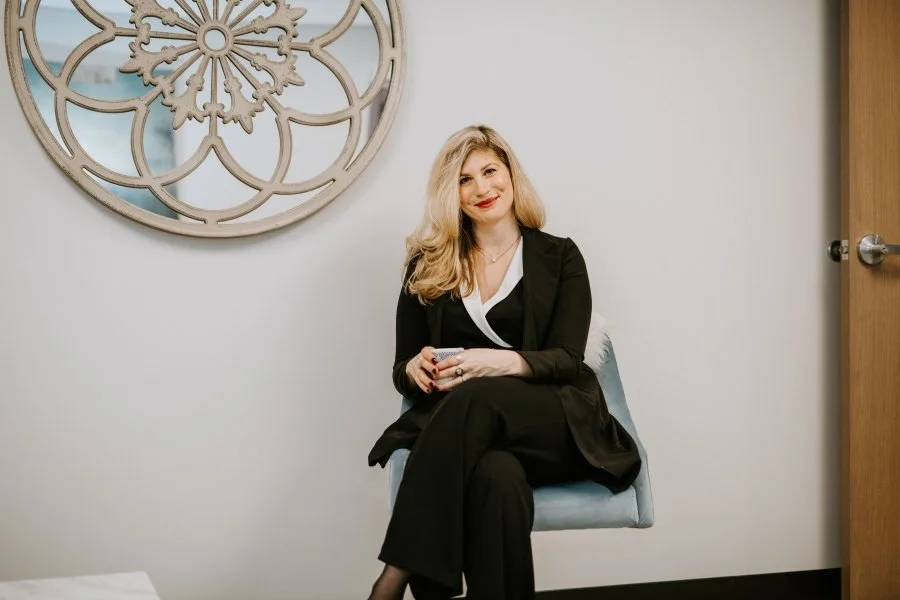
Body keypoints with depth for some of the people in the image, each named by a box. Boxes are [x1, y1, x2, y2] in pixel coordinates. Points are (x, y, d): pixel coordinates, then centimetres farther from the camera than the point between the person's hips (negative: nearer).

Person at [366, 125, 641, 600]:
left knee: (474, 398, -37)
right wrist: (416, 368, -11)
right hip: (462, 423, 1)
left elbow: (566, 359, -2)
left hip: (554, 423, 0)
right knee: (497, 476, -39)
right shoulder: (429, 266, 14)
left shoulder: (559, 256, 10)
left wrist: (503, 363, -24)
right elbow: (402, 368, 15)